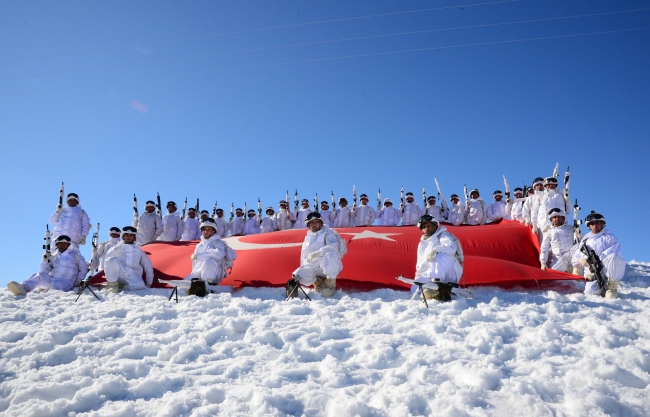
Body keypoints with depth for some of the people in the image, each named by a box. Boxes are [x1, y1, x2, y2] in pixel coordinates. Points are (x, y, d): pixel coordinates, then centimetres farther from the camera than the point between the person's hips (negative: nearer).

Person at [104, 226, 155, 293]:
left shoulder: (139, 250, 20)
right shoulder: (117, 248, 15)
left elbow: (148, 266, 18)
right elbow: (107, 262, 14)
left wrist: (149, 283, 8)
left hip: (133, 277, 0)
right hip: (119, 275, 0)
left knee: (140, 287, -35)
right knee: (111, 260, -30)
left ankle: (122, 286, -7)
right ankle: (112, 285, -16)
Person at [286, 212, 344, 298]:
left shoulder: (328, 233, 6)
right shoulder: (307, 238, 23)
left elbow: (333, 247, -15)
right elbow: (304, 257, 25)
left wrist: (316, 254, -23)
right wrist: (303, 269, 10)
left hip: (328, 266, -5)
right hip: (312, 267, 5)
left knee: (330, 255, -38)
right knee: (298, 275, -23)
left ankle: (330, 282, -17)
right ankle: (317, 282, 3)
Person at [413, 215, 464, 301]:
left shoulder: (443, 235, 0)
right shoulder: (422, 244, 18)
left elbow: (452, 247, -23)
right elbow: (420, 266, 19)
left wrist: (435, 250, -38)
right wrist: (418, 279, 4)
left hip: (452, 272, -6)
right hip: (434, 274, 6)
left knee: (441, 255, -33)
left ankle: (438, 283, -41)